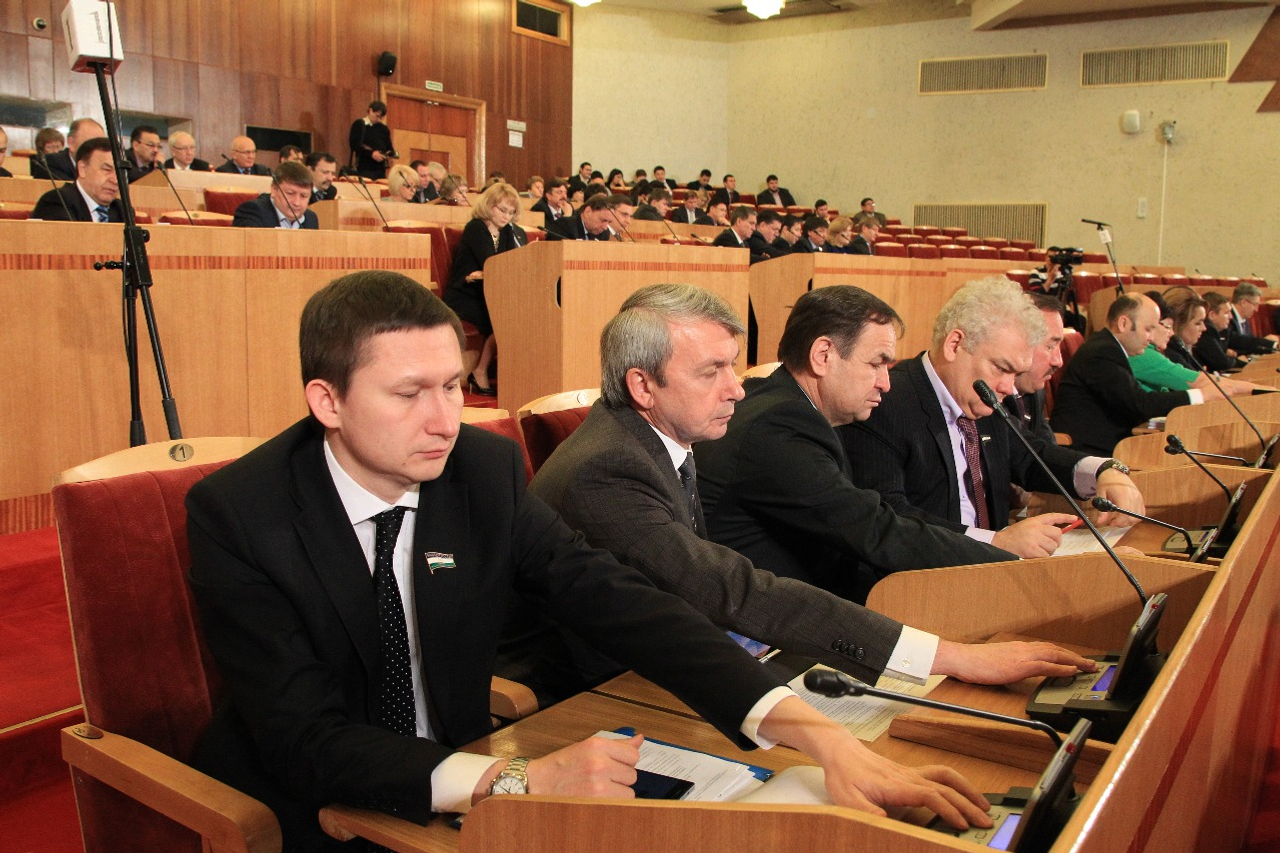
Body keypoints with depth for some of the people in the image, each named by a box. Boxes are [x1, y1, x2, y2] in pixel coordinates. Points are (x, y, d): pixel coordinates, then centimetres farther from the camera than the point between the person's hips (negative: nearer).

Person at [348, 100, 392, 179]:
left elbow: (389, 148, 20)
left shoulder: (384, 129, 17)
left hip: (380, 170, 5)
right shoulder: (358, 125, 1)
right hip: (364, 170, -5)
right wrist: (371, 153, -20)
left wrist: (390, 154, -4)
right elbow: (354, 145, -9)